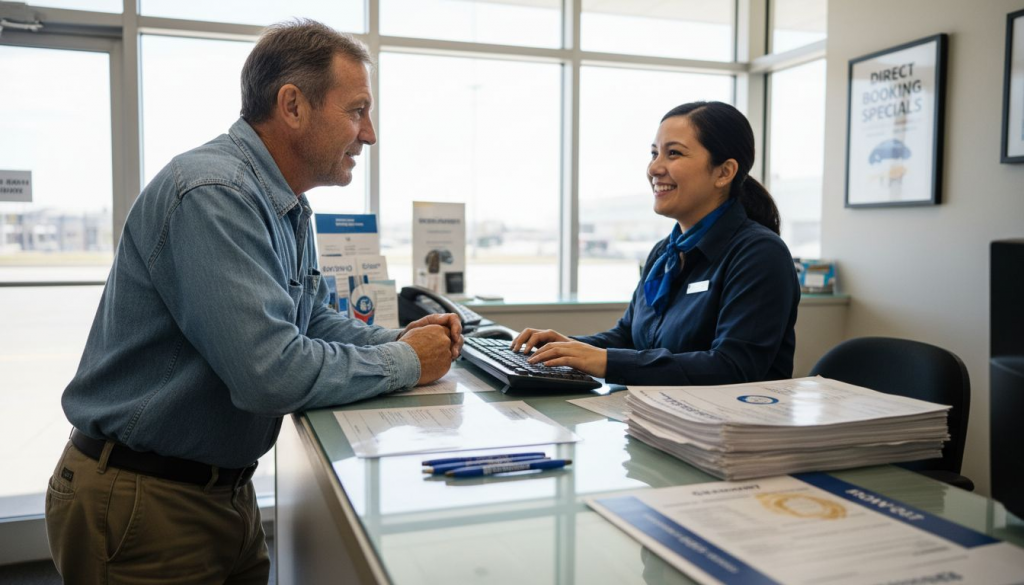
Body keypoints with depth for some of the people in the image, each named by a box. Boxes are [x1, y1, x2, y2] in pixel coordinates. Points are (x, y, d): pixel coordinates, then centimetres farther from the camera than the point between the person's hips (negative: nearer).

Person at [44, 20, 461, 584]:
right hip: (145, 502, -8)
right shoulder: (213, 193, -25)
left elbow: (312, 319, 16)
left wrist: (394, 339, -3)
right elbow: (271, 372, -33)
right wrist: (404, 363, -18)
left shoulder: (287, 207, 7)